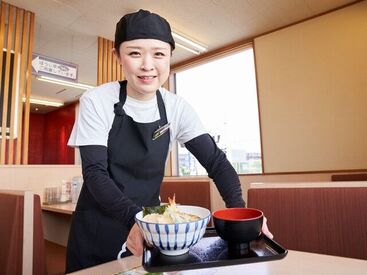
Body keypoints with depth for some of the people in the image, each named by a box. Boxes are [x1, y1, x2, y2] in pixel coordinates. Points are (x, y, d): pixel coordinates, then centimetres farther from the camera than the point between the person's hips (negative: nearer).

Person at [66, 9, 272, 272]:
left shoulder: (176, 108, -7)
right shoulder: (96, 101, -14)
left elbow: (216, 161, -8)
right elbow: (95, 173, -18)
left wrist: (239, 210, -24)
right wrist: (133, 218, -34)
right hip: (98, 230, -1)